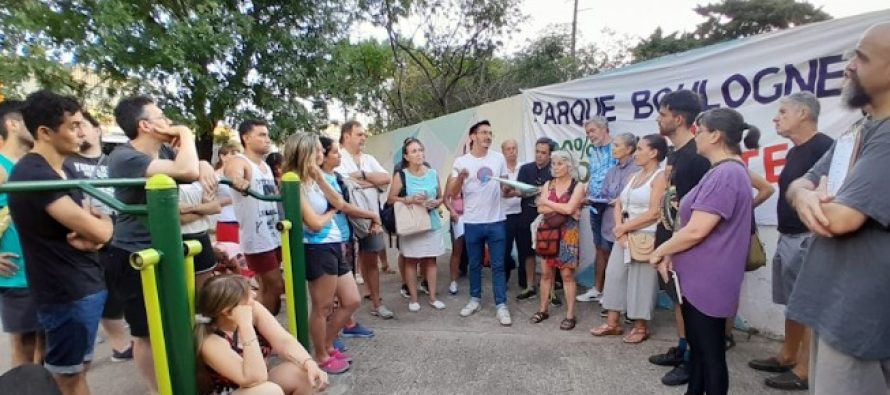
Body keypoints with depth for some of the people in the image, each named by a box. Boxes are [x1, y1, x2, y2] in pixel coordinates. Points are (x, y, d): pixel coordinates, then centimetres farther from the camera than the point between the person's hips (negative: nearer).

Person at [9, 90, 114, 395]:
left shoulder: (61, 171, 9)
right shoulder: (33, 174, -19)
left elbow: (87, 219, 14)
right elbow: (100, 230, -26)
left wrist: (91, 238, -10)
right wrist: (104, 223, -2)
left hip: (86, 284, 9)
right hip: (66, 293, -9)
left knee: (80, 369, 20)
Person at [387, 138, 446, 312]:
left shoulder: (433, 173, 4)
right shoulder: (401, 176, -5)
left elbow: (441, 197, 13)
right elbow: (390, 199, -4)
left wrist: (436, 203, -9)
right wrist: (409, 199, -18)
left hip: (432, 223, 3)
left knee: (431, 260, 10)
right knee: (411, 261, 6)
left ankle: (433, 297, 22)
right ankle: (413, 299, 20)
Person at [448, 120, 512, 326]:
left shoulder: (498, 158, 3)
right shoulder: (461, 162, -3)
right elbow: (452, 194, -5)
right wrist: (460, 178, -24)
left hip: (496, 221, 1)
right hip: (472, 222, 0)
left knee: (498, 265, 5)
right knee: (475, 264, 14)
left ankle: (501, 305, 13)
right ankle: (475, 299, 30)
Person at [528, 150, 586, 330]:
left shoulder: (578, 186, -3)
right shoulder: (548, 184, 8)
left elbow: (569, 209, -17)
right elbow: (541, 209, -4)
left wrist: (548, 202, -6)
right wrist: (562, 208, -12)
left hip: (568, 233, -4)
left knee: (567, 274, 0)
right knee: (546, 272, 8)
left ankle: (570, 314, 10)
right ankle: (543, 309, 21)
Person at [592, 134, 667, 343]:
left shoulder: (661, 177, -9)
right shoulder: (634, 176, 14)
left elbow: (654, 213, -18)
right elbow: (618, 204, 9)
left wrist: (623, 228, -11)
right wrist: (619, 229, -8)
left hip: (645, 237, -7)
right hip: (624, 236, 7)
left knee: (640, 280, 2)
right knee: (614, 274, 8)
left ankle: (641, 327, 19)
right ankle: (613, 323, 20)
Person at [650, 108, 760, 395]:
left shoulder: (726, 173, -21)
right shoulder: (726, 171, 14)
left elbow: (696, 231, -24)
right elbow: (694, 225, 16)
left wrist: (660, 251, -9)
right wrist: (671, 253, 7)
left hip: (708, 280, -10)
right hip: (698, 277, 10)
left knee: (710, 351, 5)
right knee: (698, 346, 20)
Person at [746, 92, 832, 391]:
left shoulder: (825, 148, -13)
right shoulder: (794, 152, 15)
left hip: (809, 239, -9)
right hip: (788, 237, 9)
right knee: (793, 303, 17)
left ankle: (805, 371, 10)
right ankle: (787, 357, 29)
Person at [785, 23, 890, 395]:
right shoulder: (857, 132, 12)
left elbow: (840, 217, -26)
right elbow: (799, 183, 11)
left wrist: (820, 199, -2)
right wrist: (804, 195, -13)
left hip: (859, 309, -9)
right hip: (830, 299, 9)